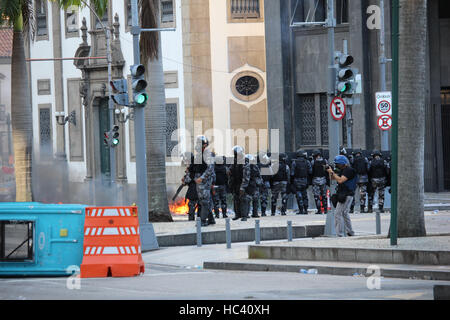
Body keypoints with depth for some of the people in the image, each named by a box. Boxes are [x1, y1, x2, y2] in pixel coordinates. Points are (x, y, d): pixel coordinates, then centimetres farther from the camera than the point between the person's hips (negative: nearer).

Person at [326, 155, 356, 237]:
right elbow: (333, 178, 20)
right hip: (343, 195, 11)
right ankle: (350, 232, 29)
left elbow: (340, 180, -25)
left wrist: (332, 172, -17)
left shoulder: (349, 170, -16)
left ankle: (340, 234, -15)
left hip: (346, 195, -11)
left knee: (338, 213, -13)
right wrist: (330, 172, 1)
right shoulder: (342, 170, 15)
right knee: (344, 213, 20)